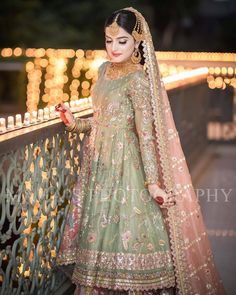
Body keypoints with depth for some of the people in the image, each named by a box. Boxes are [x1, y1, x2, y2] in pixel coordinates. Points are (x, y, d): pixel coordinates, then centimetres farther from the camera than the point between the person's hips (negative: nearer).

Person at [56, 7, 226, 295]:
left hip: (125, 165, -8)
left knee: (126, 232, -3)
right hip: (99, 165, 8)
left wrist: (152, 182, -22)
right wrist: (76, 123, 3)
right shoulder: (105, 70, 8)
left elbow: (146, 132, -18)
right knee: (98, 230, 13)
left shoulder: (138, 80, -14)